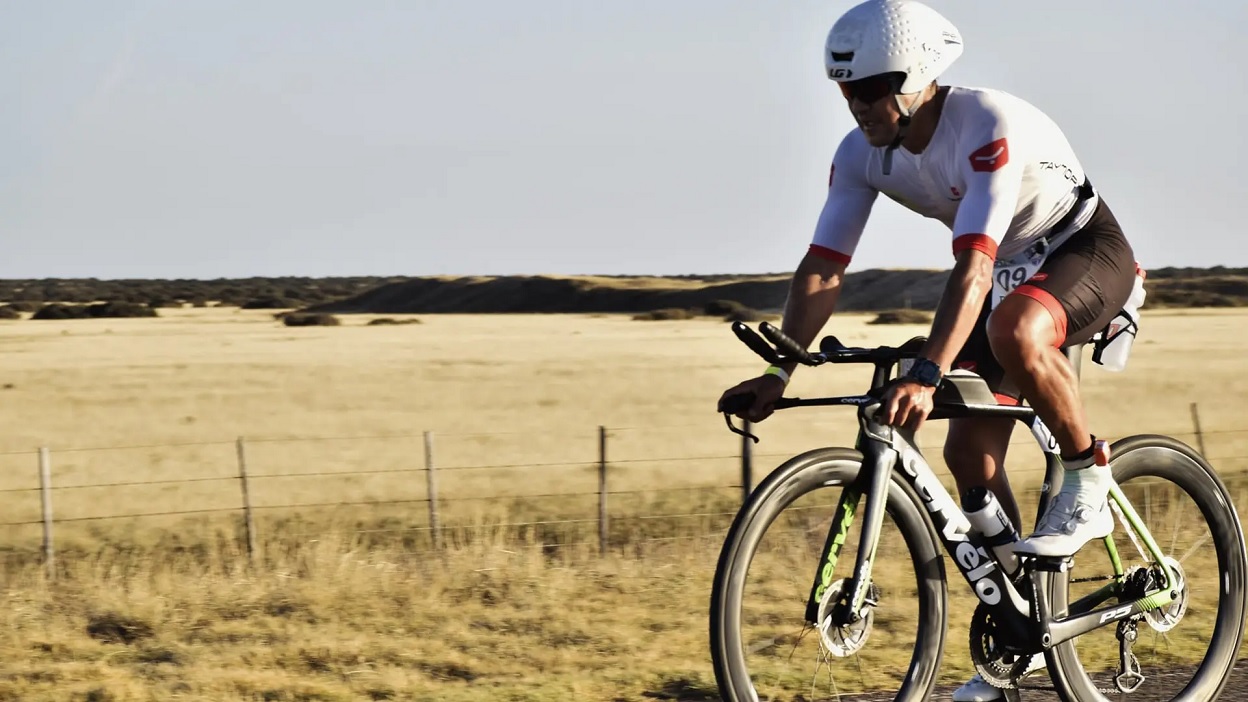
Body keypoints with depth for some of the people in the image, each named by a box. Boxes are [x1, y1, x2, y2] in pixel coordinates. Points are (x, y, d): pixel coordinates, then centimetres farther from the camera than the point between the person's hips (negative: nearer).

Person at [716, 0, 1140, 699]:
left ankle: (1087, 484, -16)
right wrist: (780, 372, -23)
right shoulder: (861, 154, -12)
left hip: (1085, 250, -7)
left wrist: (927, 375, -52)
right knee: (970, 452, -3)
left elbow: (974, 265, -43)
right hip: (1009, 271, 7)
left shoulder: (989, 125, -34)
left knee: (1013, 332, -40)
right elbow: (822, 267, -11)